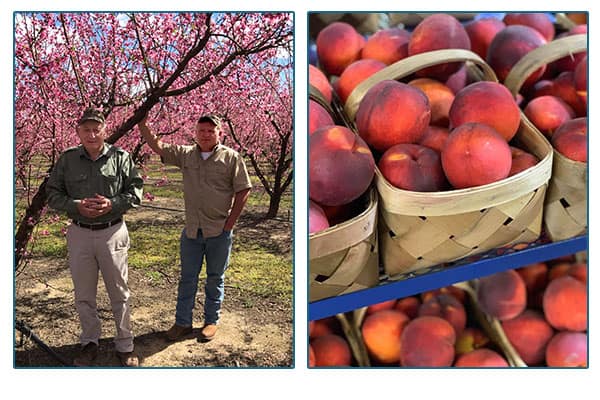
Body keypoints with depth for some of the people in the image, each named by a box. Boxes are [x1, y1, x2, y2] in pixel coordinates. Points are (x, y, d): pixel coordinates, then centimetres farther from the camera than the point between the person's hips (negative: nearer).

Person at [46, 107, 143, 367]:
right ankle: (89, 343, 33)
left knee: (119, 292, 8)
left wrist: (113, 204, -18)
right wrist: (77, 206, -14)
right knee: (84, 295, 14)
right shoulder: (67, 159, 1)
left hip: (113, 233, -2)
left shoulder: (120, 157, -3)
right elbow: (52, 194, 3)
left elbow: (136, 190, -1)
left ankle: (125, 345, 22)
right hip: (79, 234, 2)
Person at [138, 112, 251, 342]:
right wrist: (142, 124, -5)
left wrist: (229, 224, -9)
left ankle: (211, 322, 26)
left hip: (219, 232, -3)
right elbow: (158, 147, 7)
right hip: (191, 230, 3)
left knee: (215, 279, 11)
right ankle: (182, 323, 25)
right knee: (187, 278, 12)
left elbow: (243, 191, -7)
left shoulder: (231, 158, -6)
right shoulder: (186, 155, 6)